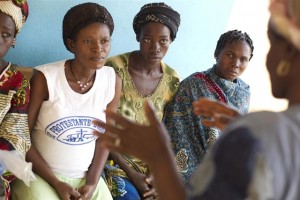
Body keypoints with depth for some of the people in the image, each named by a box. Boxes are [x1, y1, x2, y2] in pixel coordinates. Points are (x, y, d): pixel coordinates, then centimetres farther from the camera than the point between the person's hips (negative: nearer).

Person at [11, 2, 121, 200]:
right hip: (40, 175, -3)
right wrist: (56, 183, -11)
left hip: (86, 176, 3)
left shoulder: (113, 81, -5)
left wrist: (92, 182, -4)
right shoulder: (45, 79, -15)